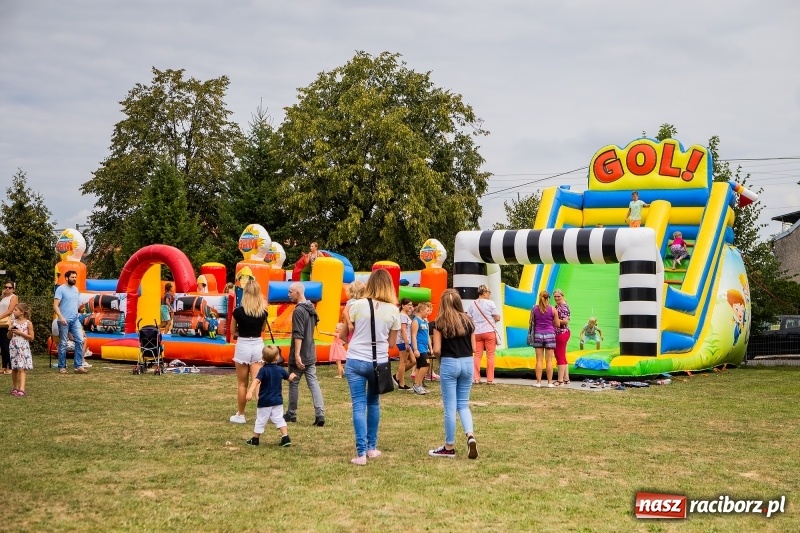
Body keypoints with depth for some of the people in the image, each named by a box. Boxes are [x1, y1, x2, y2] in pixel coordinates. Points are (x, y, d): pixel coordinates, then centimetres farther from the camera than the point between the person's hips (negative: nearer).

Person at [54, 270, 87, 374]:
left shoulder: (76, 289, 14)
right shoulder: (61, 289, -6)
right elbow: (55, 305, -12)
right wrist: (61, 317, -23)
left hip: (75, 320, 6)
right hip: (64, 320, -6)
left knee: (80, 340, -6)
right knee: (63, 344, 1)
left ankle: (78, 366, -5)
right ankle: (62, 367, 10)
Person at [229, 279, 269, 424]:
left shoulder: (238, 311, -12)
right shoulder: (263, 311, -2)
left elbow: (233, 331, 2)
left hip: (243, 346, -2)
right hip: (258, 346, 2)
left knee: (242, 384, 10)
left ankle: (240, 415, 19)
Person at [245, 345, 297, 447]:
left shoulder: (263, 370, -13)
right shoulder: (280, 370, 1)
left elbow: (256, 381, -29)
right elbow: (289, 377, 20)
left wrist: (250, 392, -41)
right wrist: (293, 375, 44)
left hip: (265, 401, -4)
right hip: (277, 401, 4)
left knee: (260, 420, 7)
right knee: (279, 419, 9)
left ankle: (255, 439, 18)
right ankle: (285, 438, -2)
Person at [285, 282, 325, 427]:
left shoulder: (298, 311, -17)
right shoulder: (311, 308, 11)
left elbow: (298, 335, -22)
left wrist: (297, 355, -24)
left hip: (299, 356, -8)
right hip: (311, 354, 8)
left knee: (293, 383, 7)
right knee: (313, 383, 2)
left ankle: (291, 414, 18)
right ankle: (320, 414, -8)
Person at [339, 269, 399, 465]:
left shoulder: (358, 305, -6)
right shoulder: (393, 310, -1)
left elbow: (344, 334, 2)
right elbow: (391, 342, 5)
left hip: (356, 361, -2)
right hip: (379, 362, 2)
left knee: (359, 406, 0)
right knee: (373, 403, 20)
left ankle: (361, 452, -7)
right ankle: (372, 447, 27)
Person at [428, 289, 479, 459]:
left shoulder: (440, 323, -6)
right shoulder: (468, 320, 5)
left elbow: (437, 350, -9)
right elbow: (473, 348, 6)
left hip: (449, 364, -3)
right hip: (467, 363, 3)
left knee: (450, 406, 4)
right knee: (463, 404, 14)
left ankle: (449, 447, 11)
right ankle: (470, 435, -9)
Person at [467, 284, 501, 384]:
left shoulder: (472, 304, 6)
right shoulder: (490, 303, -6)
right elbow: (497, 318, -7)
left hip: (476, 333, 4)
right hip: (489, 331, -4)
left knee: (477, 355, 7)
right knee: (490, 355, 3)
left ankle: (476, 378, 4)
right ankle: (490, 379, 3)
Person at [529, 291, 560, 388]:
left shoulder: (534, 309, 0)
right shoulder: (552, 309, -5)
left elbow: (531, 322, 6)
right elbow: (557, 324, -1)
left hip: (538, 334, 1)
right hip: (549, 334, -1)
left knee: (539, 360, 5)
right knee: (549, 360, 3)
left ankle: (538, 382, 4)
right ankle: (550, 382, 4)